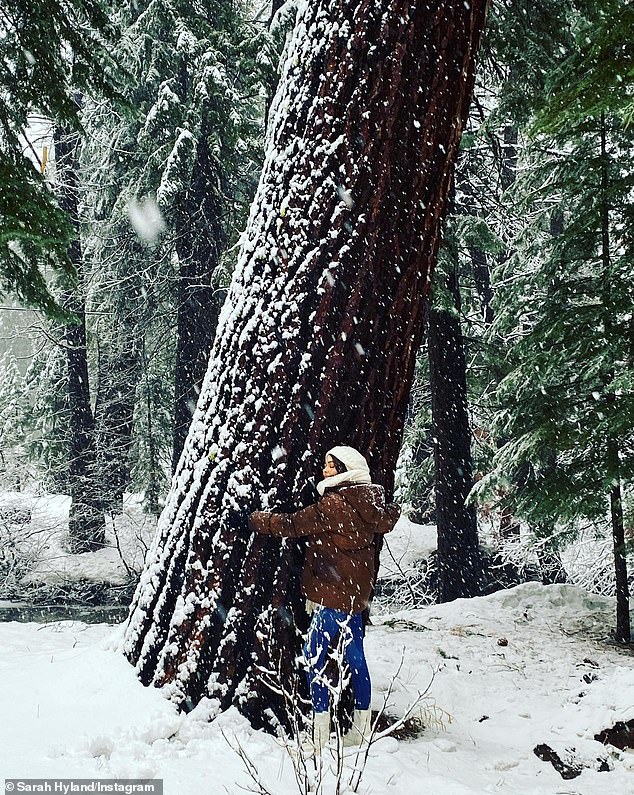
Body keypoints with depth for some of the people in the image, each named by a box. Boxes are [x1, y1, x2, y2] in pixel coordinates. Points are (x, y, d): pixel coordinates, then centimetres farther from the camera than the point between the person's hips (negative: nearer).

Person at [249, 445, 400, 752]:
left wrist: (255, 520, -1)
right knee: (355, 657, 14)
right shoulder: (369, 505, 7)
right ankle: (362, 729, 22)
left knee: (314, 656, -3)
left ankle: (321, 735, -3)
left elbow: (292, 525, -13)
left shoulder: (334, 505, -17)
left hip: (333, 592, -9)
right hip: (355, 592, 9)